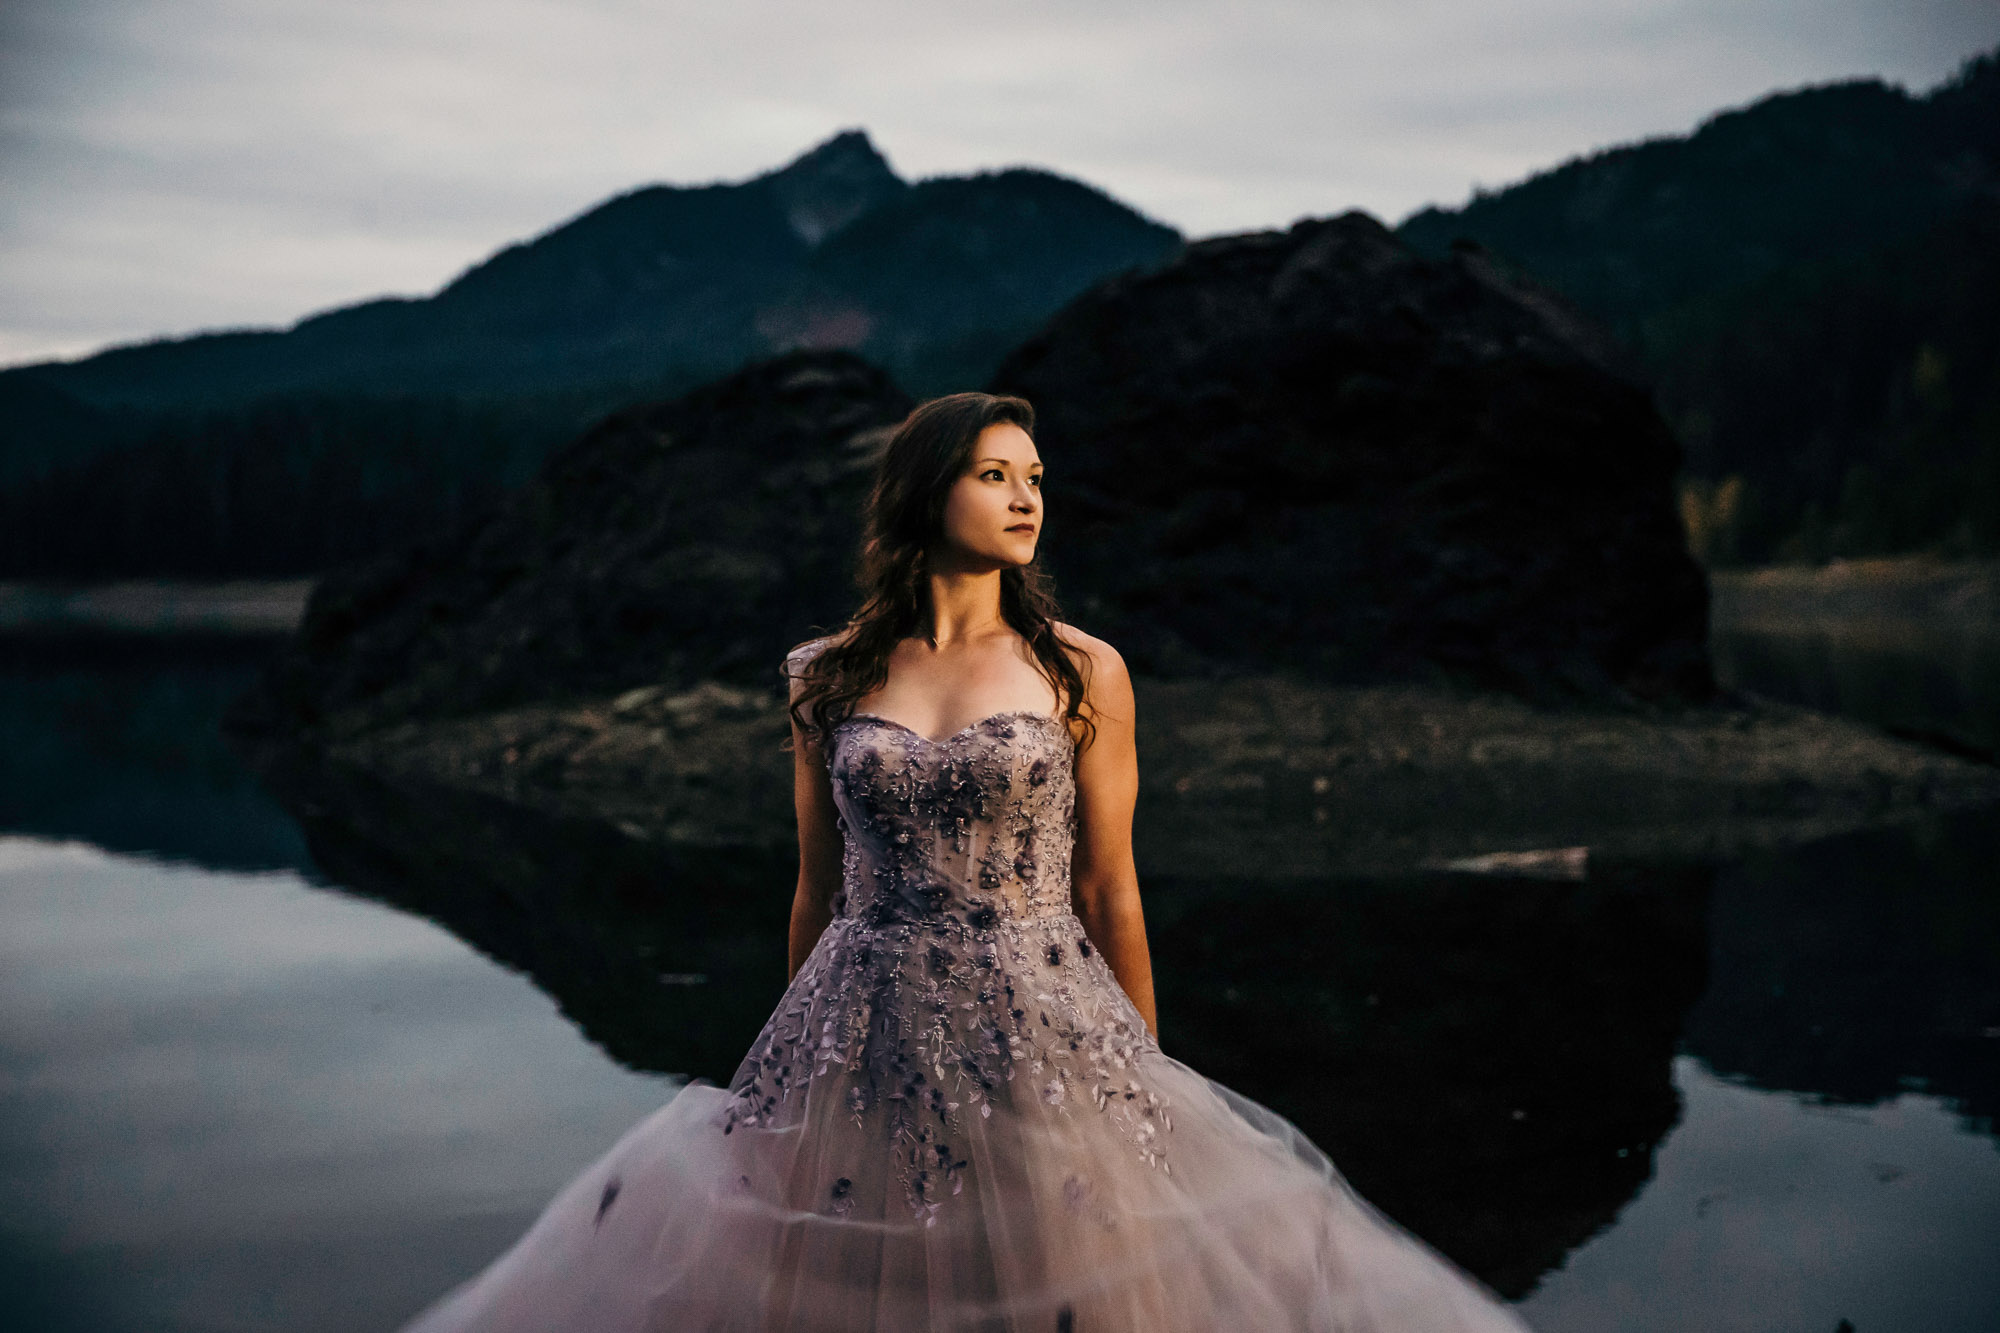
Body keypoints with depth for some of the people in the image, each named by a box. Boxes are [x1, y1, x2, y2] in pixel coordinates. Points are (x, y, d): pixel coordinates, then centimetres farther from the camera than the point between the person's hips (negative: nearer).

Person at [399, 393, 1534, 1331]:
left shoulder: (1084, 673, -1)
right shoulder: (832, 679, 3)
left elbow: (1111, 892, 2)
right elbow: (820, 888, 11)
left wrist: (1142, 1076, 5)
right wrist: (802, 1055, 16)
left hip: (1039, 1037, -1)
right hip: (865, 1039, 2)